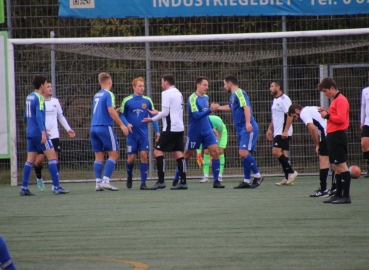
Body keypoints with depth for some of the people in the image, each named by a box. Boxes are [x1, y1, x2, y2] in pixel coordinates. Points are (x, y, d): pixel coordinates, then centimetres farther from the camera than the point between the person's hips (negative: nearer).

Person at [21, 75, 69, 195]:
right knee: (52, 156, -5)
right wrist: (43, 132, -26)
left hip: (30, 132, 8)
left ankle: (24, 188, 4)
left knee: (30, 159, 9)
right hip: (39, 132, -8)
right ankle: (56, 187, -10)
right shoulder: (39, 98, -11)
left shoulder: (29, 97, 14)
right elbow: (39, 116, -21)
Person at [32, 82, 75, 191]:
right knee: (39, 159, -4)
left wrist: (68, 129, 10)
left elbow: (61, 116, 18)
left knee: (55, 159, -5)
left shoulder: (55, 101, 8)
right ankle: (39, 178, 25)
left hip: (54, 136, 3)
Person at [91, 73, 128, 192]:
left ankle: (98, 182, 0)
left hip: (94, 127, 7)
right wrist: (121, 125, -13)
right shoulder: (108, 94, -7)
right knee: (114, 154, -1)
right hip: (105, 127, -7)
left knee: (99, 156, 7)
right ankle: (106, 180, -11)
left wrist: (114, 113, 37)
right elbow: (111, 111, -17)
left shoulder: (96, 95, 16)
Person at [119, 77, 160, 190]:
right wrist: (127, 124, -14)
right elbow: (122, 115, 5)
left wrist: (157, 131, 3)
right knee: (131, 158, 1)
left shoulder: (147, 101, 3)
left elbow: (153, 116, 9)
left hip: (144, 134, 1)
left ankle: (143, 183, -2)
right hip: (132, 134, -1)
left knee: (144, 156, -7)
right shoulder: (127, 100, -1)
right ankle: (129, 176, 31)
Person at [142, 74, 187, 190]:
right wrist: (158, 113, 27)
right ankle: (183, 182, 0)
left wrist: (153, 119, 0)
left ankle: (161, 181, -10)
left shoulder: (166, 93, -9)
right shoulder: (178, 93, 17)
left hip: (170, 128, -8)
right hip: (179, 127, 8)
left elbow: (165, 112, -13)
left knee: (158, 152, -4)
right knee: (178, 153, 7)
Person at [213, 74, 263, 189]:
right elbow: (230, 107, 41)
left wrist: (248, 123, -36)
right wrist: (218, 107, 51)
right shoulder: (233, 95, 19)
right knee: (243, 154, 7)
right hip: (241, 129, 10)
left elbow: (246, 107, -25)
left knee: (243, 152, -17)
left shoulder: (239, 93, -10)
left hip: (248, 128, -10)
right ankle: (247, 181, 8)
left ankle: (257, 176, -9)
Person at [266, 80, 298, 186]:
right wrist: (270, 129, 21)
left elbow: (290, 115, -20)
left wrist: (285, 131, -24)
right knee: (283, 154, 7)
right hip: (277, 133, 10)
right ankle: (288, 178, 7)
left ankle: (291, 172, -11)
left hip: (283, 133, -10)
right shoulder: (275, 100, 17)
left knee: (276, 152, -17)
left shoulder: (284, 99, -13)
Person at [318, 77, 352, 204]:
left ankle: (346, 196, -12)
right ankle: (338, 195, 14)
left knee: (341, 166, -10)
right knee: (336, 167, 11)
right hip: (333, 136, 10)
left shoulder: (341, 100, -12)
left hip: (337, 136, -10)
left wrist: (327, 115, -11)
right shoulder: (335, 100, 19)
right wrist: (326, 113, 6)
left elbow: (341, 119, -21)